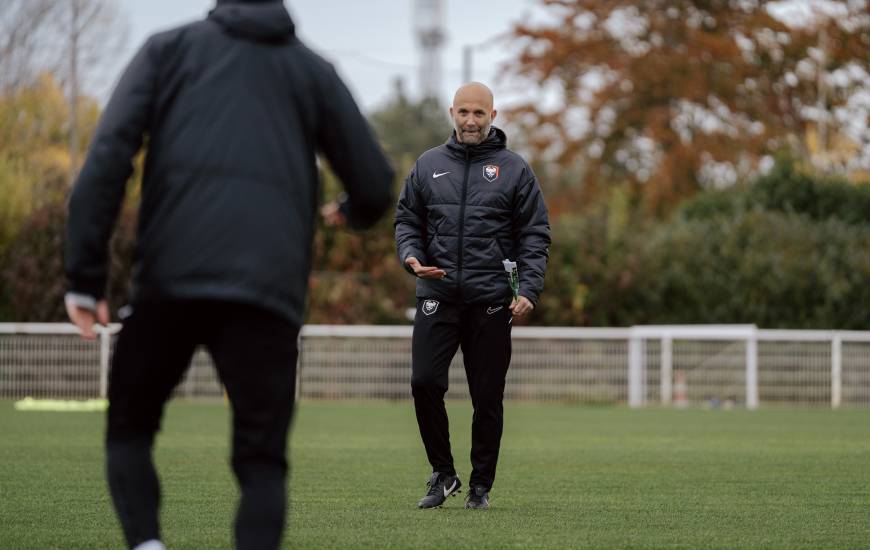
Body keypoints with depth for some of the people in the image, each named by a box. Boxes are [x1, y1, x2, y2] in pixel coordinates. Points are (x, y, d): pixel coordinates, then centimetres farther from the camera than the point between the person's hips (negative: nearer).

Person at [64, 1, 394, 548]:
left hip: (171, 281, 0)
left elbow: (108, 154, 1)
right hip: (269, 291, 0)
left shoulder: (168, 48, 16)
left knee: (129, 430, 17)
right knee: (262, 461, 7)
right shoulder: (313, 69, 18)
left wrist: (86, 276, 1)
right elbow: (375, 188, 16)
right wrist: (350, 212, 41)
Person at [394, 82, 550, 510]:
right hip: (437, 296, 1)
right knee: (425, 382, -11)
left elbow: (535, 234, 3)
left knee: (487, 397, 2)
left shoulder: (514, 169, 5)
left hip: (491, 300, -1)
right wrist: (411, 256, -5)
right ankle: (443, 473, 7)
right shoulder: (428, 165, 11)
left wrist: (529, 289, -8)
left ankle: (481, 485, 14)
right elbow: (406, 219, 16)